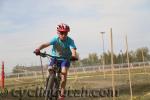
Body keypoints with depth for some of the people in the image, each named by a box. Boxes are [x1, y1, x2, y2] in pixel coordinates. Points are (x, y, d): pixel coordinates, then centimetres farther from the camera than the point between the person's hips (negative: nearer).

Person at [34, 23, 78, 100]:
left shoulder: (70, 41, -21)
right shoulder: (55, 39, -20)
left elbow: (73, 50, -36)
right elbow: (46, 44, -33)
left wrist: (74, 56, -58)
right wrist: (38, 49, -51)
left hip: (65, 59, -1)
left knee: (64, 72, -24)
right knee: (50, 69, -23)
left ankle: (62, 93, -15)